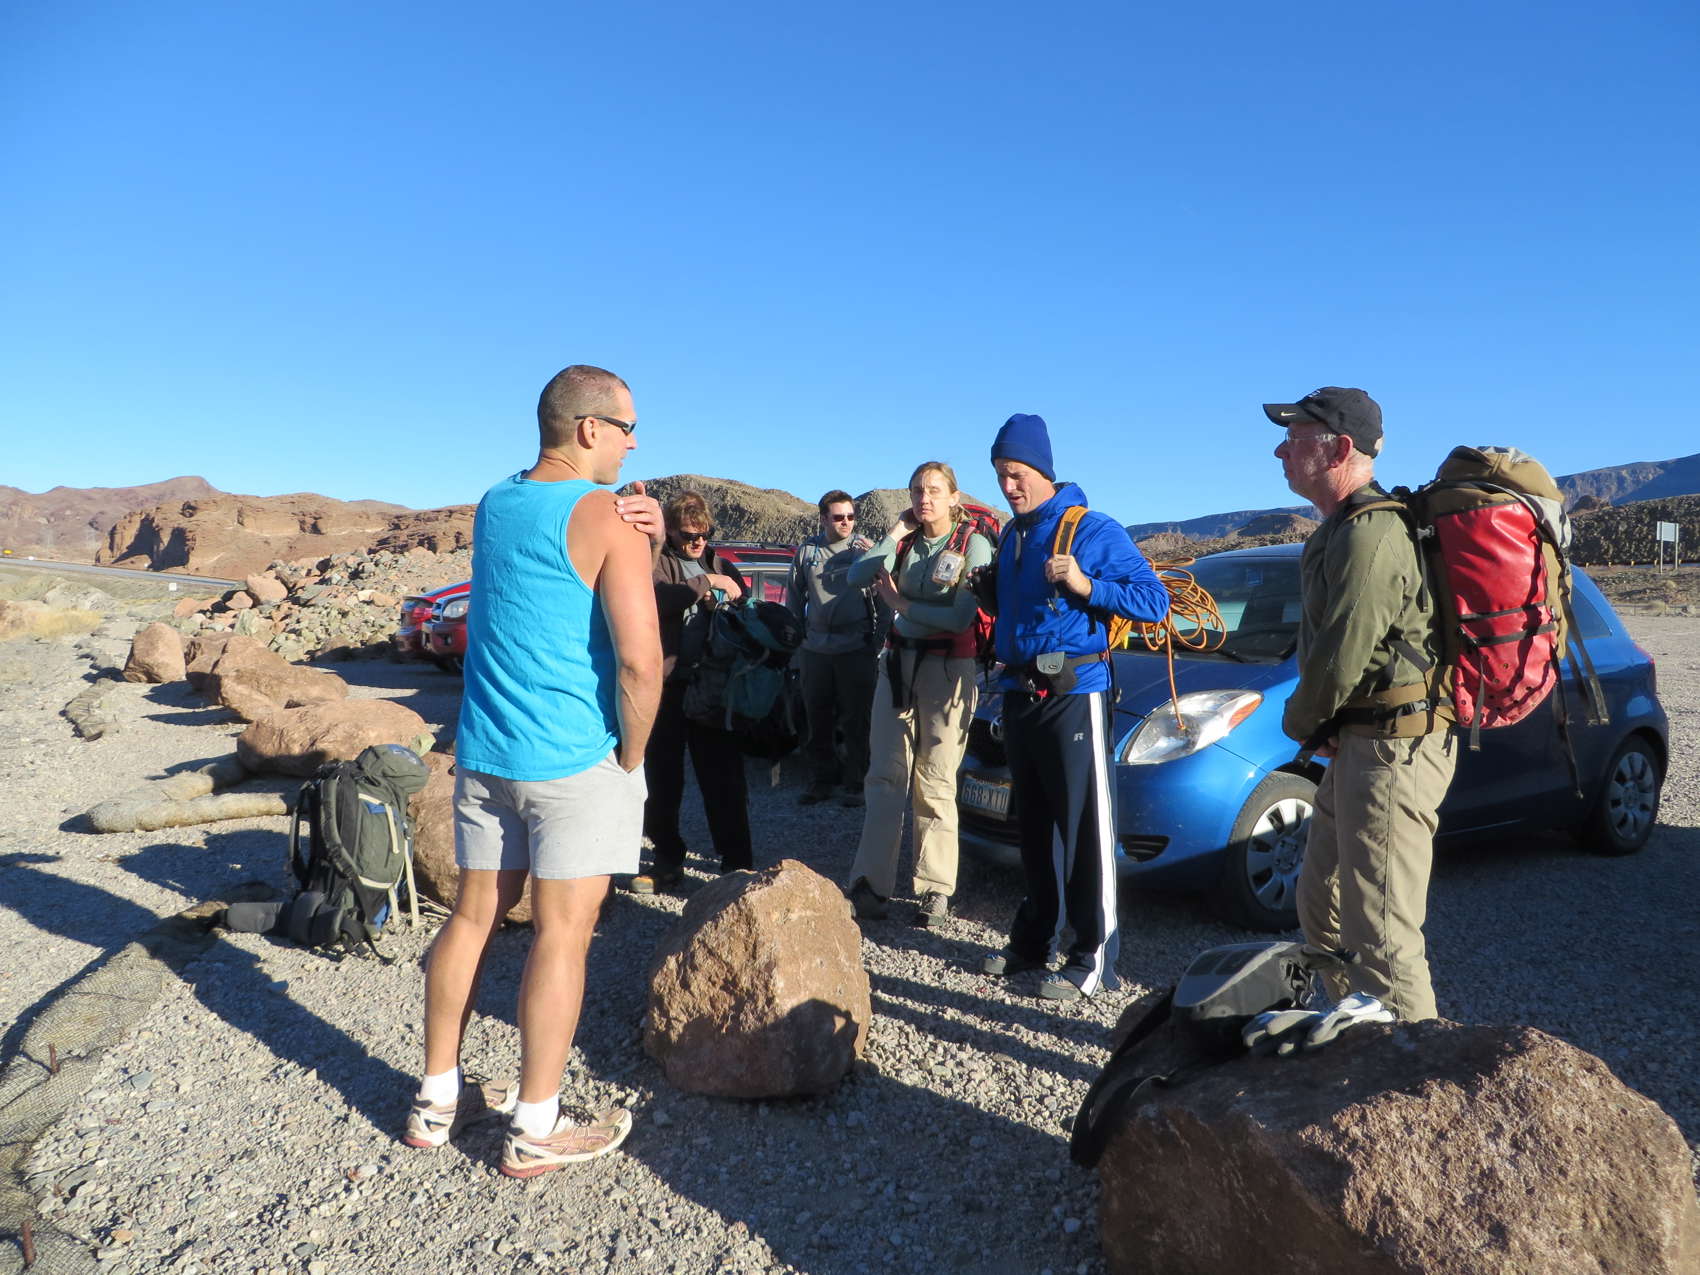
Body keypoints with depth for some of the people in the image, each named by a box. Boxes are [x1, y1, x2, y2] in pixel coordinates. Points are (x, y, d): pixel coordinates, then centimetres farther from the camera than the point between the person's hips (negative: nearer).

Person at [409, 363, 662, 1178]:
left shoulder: (493, 504, 11)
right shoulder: (607, 518, -13)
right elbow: (640, 659, -20)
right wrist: (631, 757, -6)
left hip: (482, 752, 7)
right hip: (577, 760, -7)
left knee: (474, 916, 15)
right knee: (562, 932, 2)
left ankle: (437, 1102, 28)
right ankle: (534, 1132, 12)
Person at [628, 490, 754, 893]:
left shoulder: (721, 565, 15)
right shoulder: (655, 562, 3)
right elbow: (655, 598, -19)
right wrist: (706, 583, -20)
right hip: (667, 683, -2)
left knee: (723, 777, 3)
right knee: (662, 777, 7)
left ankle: (736, 860, 11)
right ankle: (668, 860, 21)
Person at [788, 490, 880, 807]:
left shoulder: (864, 547, 2)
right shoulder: (807, 550, 9)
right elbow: (794, 595, 17)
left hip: (856, 647, -3)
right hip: (815, 647, 3)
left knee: (856, 721, 2)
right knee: (818, 718, 11)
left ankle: (855, 783, 12)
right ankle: (822, 779, 23)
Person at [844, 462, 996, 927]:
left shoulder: (974, 545, -5)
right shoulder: (904, 542, 9)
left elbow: (961, 617, -16)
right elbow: (857, 577, -6)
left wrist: (901, 604, -10)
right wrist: (895, 534, -8)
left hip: (947, 669, -4)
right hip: (897, 662, 4)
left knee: (935, 782, -1)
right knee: (886, 775, 1)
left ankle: (935, 890, 8)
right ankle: (870, 882, 5)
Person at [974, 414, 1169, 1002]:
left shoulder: (1093, 530, -7)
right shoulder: (1011, 536, 15)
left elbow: (1154, 599, -12)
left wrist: (1087, 585, -23)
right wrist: (986, 590, 7)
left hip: (1073, 694, -7)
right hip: (1019, 693, 8)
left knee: (1085, 826, -4)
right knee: (1031, 823, 14)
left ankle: (1093, 957, 4)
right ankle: (1032, 938, 26)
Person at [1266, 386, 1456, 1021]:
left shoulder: (1371, 534, -20)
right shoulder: (1341, 529, 15)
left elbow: (1341, 658, -22)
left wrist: (1298, 720, -3)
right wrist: (1319, 724, 4)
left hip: (1391, 748, -11)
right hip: (1354, 745, 11)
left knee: (1379, 933, -8)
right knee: (1322, 904, 21)